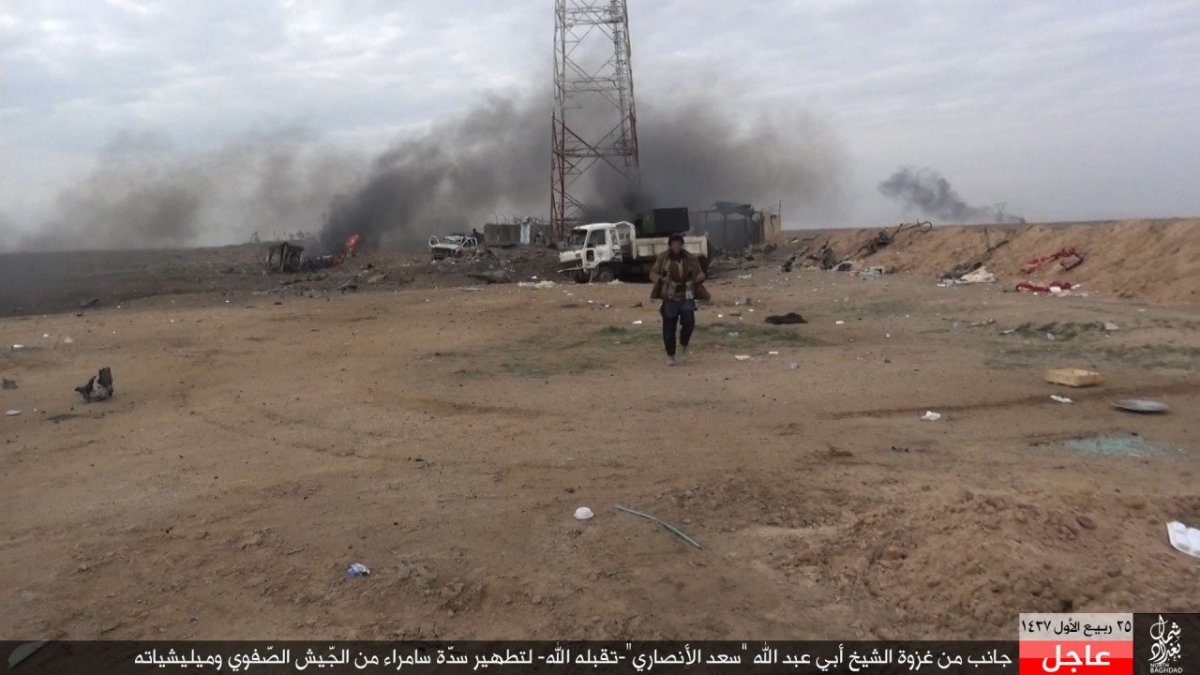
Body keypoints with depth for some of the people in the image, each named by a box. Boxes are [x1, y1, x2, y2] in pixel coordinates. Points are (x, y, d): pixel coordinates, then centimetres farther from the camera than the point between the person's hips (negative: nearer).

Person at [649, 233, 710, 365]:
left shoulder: (690, 258, 7)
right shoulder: (663, 259, 4)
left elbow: (700, 273, 13)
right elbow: (652, 274, 7)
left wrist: (698, 278, -12)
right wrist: (661, 279, -15)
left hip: (687, 297, 0)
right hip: (670, 298, 0)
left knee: (688, 322, -19)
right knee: (669, 327, 0)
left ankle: (684, 346, 9)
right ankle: (670, 355, 15)